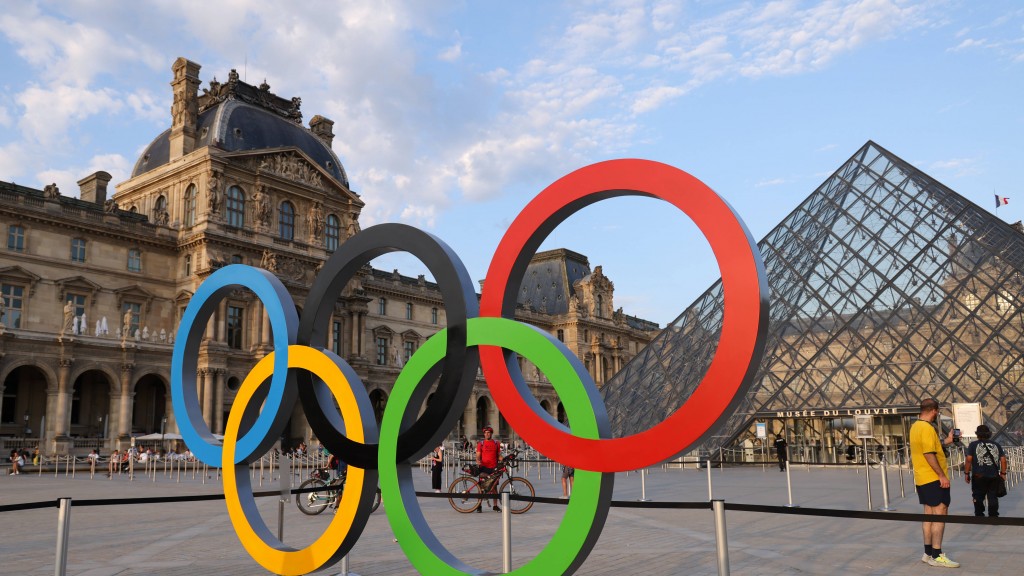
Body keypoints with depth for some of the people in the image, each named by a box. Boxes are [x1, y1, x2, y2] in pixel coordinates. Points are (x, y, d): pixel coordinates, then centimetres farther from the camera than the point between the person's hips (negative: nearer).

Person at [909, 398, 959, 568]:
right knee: (940, 514, -7)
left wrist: (946, 441, 26)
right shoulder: (927, 428, -17)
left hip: (922, 479, 10)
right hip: (934, 479, -10)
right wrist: (942, 475, -21)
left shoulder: (915, 427, 13)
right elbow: (929, 454, -23)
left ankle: (928, 553, 18)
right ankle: (937, 556, -7)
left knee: (929, 514, 13)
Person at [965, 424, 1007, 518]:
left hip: (979, 476, -3)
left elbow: (969, 460, -7)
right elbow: (1003, 460, 5)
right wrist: (1003, 473, 14)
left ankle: (979, 516, 11)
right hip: (994, 476, 3)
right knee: (993, 497, 10)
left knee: (978, 497, 8)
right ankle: (993, 516, 12)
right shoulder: (996, 445, 9)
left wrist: (966, 473, -1)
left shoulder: (973, 445, -2)